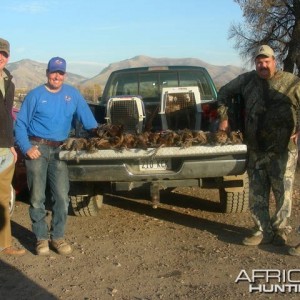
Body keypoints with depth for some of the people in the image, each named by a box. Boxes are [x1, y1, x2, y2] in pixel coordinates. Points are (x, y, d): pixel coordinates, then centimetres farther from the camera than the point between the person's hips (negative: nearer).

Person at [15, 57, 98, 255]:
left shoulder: (72, 94, 8)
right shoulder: (35, 95, 1)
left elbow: (86, 116, 8)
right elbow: (20, 124, 1)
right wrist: (26, 148, -10)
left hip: (59, 150, 2)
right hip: (38, 148, -2)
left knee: (62, 197, 0)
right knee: (37, 197, 1)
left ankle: (58, 236, 14)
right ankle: (42, 238, 13)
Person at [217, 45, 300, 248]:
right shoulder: (247, 80, 7)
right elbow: (225, 92, 20)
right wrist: (224, 117, 12)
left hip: (283, 150, -4)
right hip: (255, 149, 4)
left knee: (283, 193, 4)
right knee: (257, 194, 9)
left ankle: (280, 230, 20)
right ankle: (264, 231, 21)